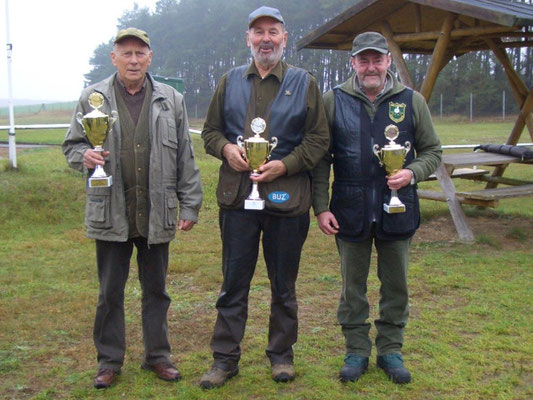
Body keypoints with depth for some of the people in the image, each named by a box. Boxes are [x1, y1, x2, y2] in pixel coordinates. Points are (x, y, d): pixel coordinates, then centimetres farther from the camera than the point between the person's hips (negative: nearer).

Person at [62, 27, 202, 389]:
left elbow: (185, 159, 7)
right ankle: (110, 360, 23)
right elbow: (72, 144, 9)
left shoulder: (171, 100, 6)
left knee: (156, 290, 12)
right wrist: (83, 156, -14)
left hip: (157, 215, 1)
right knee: (110, 292, 8)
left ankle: (158, 356, 26)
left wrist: (190, 206, 4)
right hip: (111, 214, -1)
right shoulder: (93, 98, 3)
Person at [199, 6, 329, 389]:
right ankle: (225, 358, 18)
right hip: (237, 195, 2)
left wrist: (284, 165, -13)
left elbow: (319, 139, 1)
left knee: (284, 284, 11)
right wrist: (226, 148, -8)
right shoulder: (231, 81, 10)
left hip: (286, 196, -1)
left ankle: (282, 353, 27)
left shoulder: (304, 83, 3)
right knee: (234, 283, 6)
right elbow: (210, 130, 14)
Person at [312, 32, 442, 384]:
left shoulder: (412, 101, 2)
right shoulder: (334, 101, 0)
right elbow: (321, 158, 2)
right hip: (350, 210, 0)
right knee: (353, 286, 10)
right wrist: (321, 206, -4)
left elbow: (432, 151, 9)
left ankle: (391, 350, 27)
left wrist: (412, 174, -12)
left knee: (396, 285, 11)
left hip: (398, 208, 1)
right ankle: (357, 351, 25)